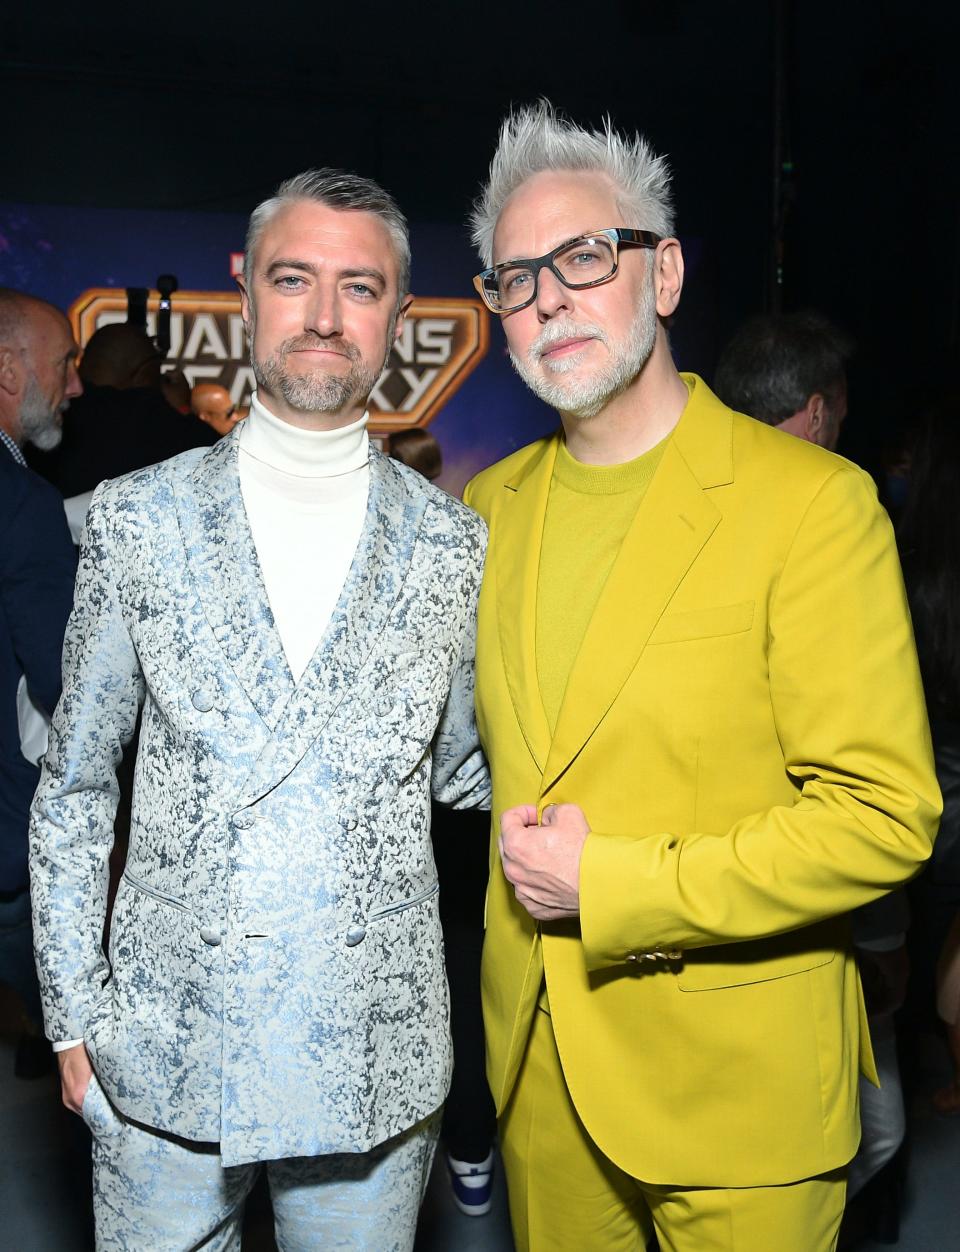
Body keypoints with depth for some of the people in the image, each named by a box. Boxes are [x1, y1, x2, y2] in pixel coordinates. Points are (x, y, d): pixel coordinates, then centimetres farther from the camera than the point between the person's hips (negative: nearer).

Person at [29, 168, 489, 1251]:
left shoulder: (454, 545, -2)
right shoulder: (137, 521, -3)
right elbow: (73, 786, 3)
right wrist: (76, 1016, 1)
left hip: (375, 1068, 1)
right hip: (163, 1060, 0)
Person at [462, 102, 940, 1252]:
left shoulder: (812, 500, -15)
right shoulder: (491, 504, 5)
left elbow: (883, 814, -17)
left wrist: (613, 886, -19)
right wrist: (525, 861, 1)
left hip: (734, 1072, -5)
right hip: (536, 1054, 5)